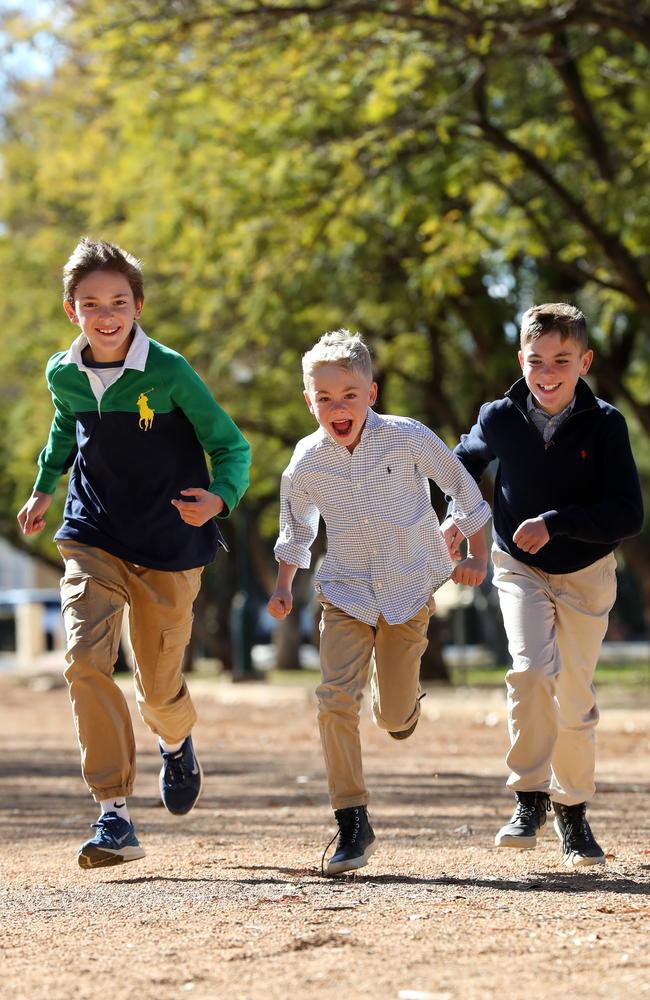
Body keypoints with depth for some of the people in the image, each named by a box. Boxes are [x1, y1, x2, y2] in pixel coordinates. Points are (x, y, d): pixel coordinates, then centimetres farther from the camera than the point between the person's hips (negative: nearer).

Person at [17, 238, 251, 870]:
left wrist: (218, 498, -29)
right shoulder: (64, 375, -4)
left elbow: (231, 446, -11)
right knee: (85, 659, -20)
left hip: (168, 545, -2)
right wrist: (43, 488, 19)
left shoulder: (169, 373, -17)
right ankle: (114, 816, -17)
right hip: (93, 540, 2)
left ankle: (176, 743, 49)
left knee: (158, 686, 9)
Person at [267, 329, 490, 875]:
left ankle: (403, 705, 43)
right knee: (335, 698, -16)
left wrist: (477, 554, 6)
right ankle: (352, 823, -7)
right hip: (346, 593, 1)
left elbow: (463, 487, 1)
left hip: (409, 589, -1)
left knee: (394, 714, 2)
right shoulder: (306, 463, -9)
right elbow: (297, 526, 13)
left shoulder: (409, 439, -15)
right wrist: (284, 584, 7)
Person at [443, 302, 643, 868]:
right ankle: (530, 801, -13)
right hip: (520, 569, 0)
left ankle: (572, 810, 25)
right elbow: (466, 461, 13)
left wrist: (555, 522, -29)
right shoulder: (500, 419, -11)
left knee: (575, 700, 5)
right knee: (532, 670, -23)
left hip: (586, 574, 0)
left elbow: (628, 516, -21)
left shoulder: (604, 425, -18)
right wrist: (456, 516, -2)